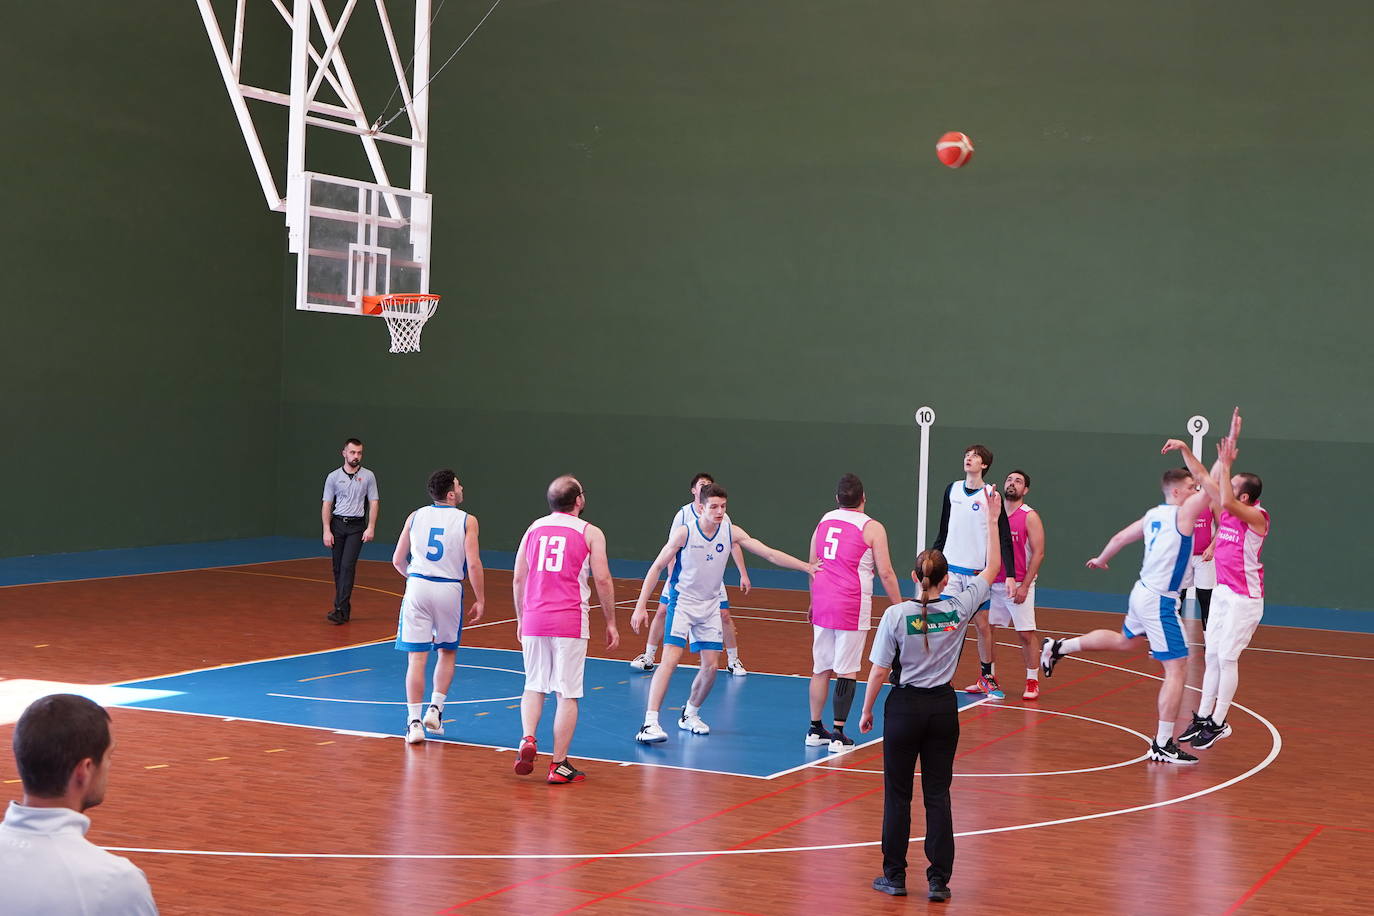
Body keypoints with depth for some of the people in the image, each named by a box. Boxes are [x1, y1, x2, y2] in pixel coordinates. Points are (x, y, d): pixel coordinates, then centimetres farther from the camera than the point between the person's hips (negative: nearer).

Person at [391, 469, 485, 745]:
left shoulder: (415, 516, 7)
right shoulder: (467, 521, -1)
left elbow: (397, 560, 11)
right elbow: (473, 565, -9)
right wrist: (480, 600, -2)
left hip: (417, 587, 1)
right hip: (449, 590, -1)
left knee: (416, 657, 2)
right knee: (447, 653, 20)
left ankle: (414, 721, -1)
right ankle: (435, 709, 13)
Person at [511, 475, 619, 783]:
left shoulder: (533, 529, 12)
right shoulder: (590, 533, 1)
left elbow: (518, 579, 13)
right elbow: (603, 580, -4)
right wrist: (610, 623, 4)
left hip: (534, 619, 3)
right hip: (570, 622, -3)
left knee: (534, 687, 18)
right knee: (567, 694, 3)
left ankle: (528, 739, -4)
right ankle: (559, 764, 4)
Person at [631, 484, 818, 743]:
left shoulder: (731, 532, -5)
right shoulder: (684, 532, -15)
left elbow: (770, 554, -4)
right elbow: (657, 567, -9)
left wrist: (806, 567, -13)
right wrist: (641, 606, -13)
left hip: (710, 606, 4)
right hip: (682, 602, -4)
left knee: (711, 666, 1)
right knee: (670, 660, -19)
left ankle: (690, 714, 25)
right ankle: (650, 723, -21)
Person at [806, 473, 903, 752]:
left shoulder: (824, 521, 10)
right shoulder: (872, 528, -6)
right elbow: (885, 574, -7)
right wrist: (899, 607, 3)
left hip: (822, 604, 5)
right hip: (851, 608, -5)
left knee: (821, 668, 13)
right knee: (847, 671, 0)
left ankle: (815, 729, 19)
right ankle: (838, 734, 0)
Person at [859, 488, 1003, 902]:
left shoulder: (896, 615, -13)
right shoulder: (959, 607, -7)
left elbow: (879, 670, -10)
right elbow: (992, 568, 8)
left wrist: (866, 711, 4)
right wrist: (992, 519, 15)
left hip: (905, 707, -2)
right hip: (943, 708, 2)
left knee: (898, 794, 9)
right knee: (938, 794, 8)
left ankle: (895, 876, 14)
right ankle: (939, 880, 9)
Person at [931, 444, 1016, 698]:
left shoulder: (990, 495, -6)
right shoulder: (952, 489, 6)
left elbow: (1004, 538, -7)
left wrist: (1010, 575, -14)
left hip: (977, 572, -3)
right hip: (950, 567, 3)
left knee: (982, 625, 5)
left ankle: (987, 678, 18)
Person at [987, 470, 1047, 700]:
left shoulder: (1030, 517, -6)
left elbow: (1038, 553, -10)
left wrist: (1024, 586, -15)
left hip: (1019, 584, -5)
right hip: (993, 583, 5)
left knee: (1026, 634, -3)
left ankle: (1033, 682, 6)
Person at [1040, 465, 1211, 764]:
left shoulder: (1153, 515, 9)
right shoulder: (1183, 513, -14)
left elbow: (1120, 538, 20)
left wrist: (1101, 559, 37)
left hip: (1142, 593, 9)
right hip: (1160, 602, -9)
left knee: (1124, 641, 35)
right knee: (1177, 670, -6)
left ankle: (1058, 647, 39)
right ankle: (1163, 745, -6)